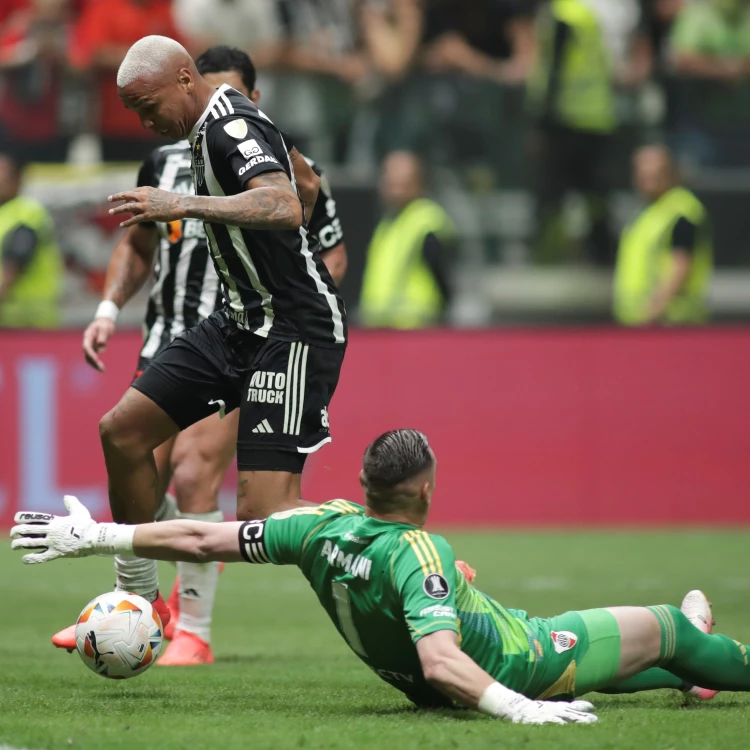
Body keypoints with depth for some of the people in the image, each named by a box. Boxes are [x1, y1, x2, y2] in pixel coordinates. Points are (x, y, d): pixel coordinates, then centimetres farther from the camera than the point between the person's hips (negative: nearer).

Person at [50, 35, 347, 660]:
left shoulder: (234, 126, -18)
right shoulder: (208, 128, 11)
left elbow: (285, 208, -36)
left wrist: (184, 205, -40)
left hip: (293, 330, -10)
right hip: (239, 322, 10)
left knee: (266, 510, -17)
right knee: (123, 430, 10)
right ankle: (139, 604, 22)